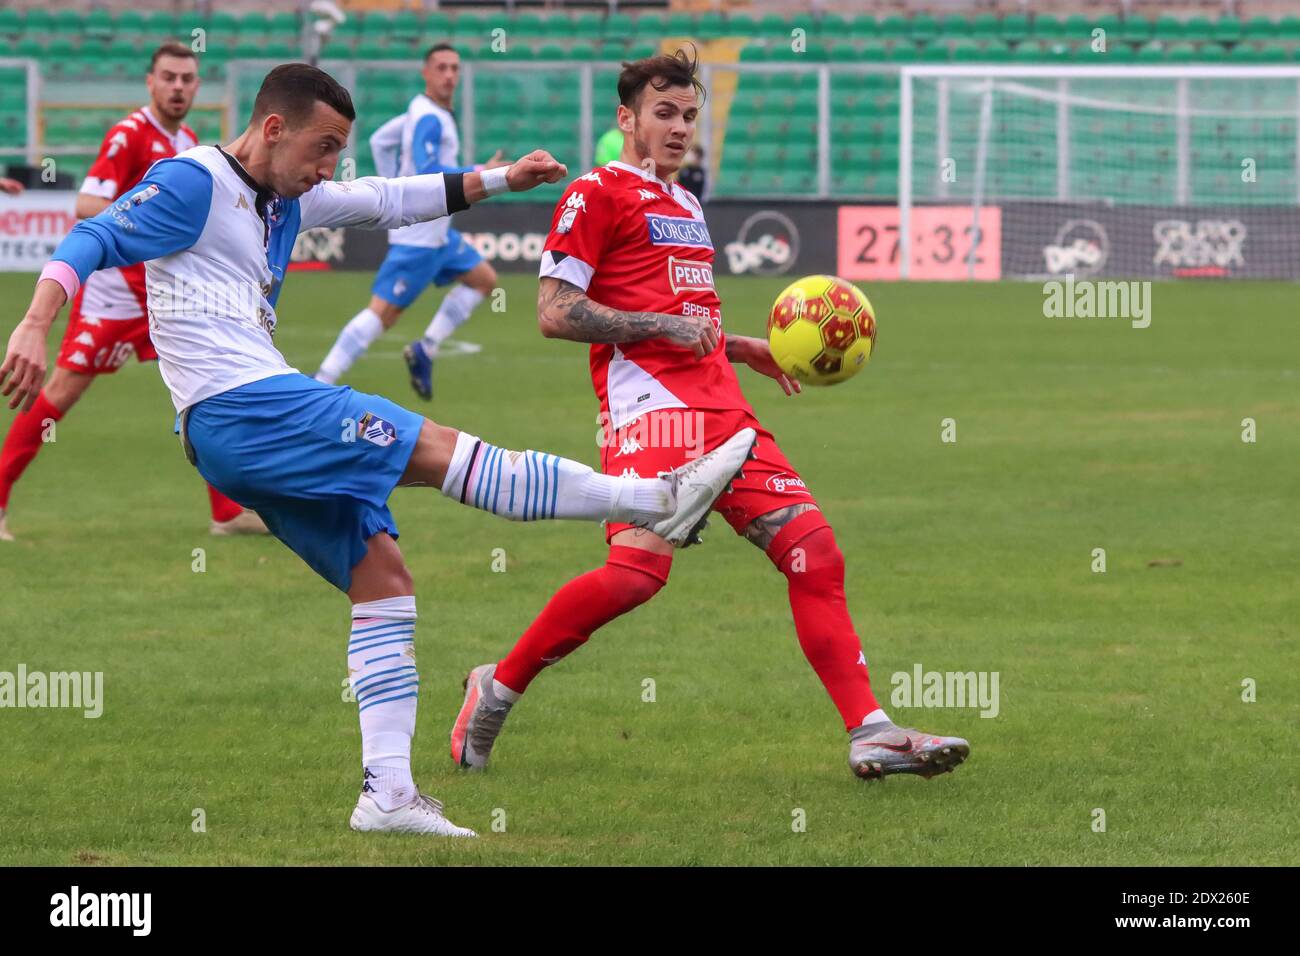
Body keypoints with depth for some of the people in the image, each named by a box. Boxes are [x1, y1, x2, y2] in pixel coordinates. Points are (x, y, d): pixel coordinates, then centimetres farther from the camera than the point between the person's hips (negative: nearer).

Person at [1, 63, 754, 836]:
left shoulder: (286, 200, 19)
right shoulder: (194, 183, -7)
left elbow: (385, 201, 29)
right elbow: (92, 243, -14)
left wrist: (500, 180, 25)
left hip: (262, 412, 10)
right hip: (236, 406, -10)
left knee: (385, 581, 6)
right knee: (439, 450, -10)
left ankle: (388, 793, 2)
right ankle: (656, 499, -7)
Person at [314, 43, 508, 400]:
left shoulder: (421, 111, 12)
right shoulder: (430, 119, -18)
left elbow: (379, 141, 22)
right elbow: (428, 171, -27)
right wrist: (480, 173, -20)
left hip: (436, 230, 10)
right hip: (418, 235, -10)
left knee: (484, 280, 17)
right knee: (383, 312, -12)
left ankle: (425, 350, 14)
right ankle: (321, 382, -12)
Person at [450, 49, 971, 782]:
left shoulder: (685, 205, 27)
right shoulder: (598, 194, 1)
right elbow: (555, 313, -7)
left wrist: (741, 348, 21)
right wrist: (662, 326, -12)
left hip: (720, 405, 8)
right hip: (650, 404, -8)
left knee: (814, 550, -4)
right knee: (640, 569, -24)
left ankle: (871, 733, -6)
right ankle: (498, 688, -5)